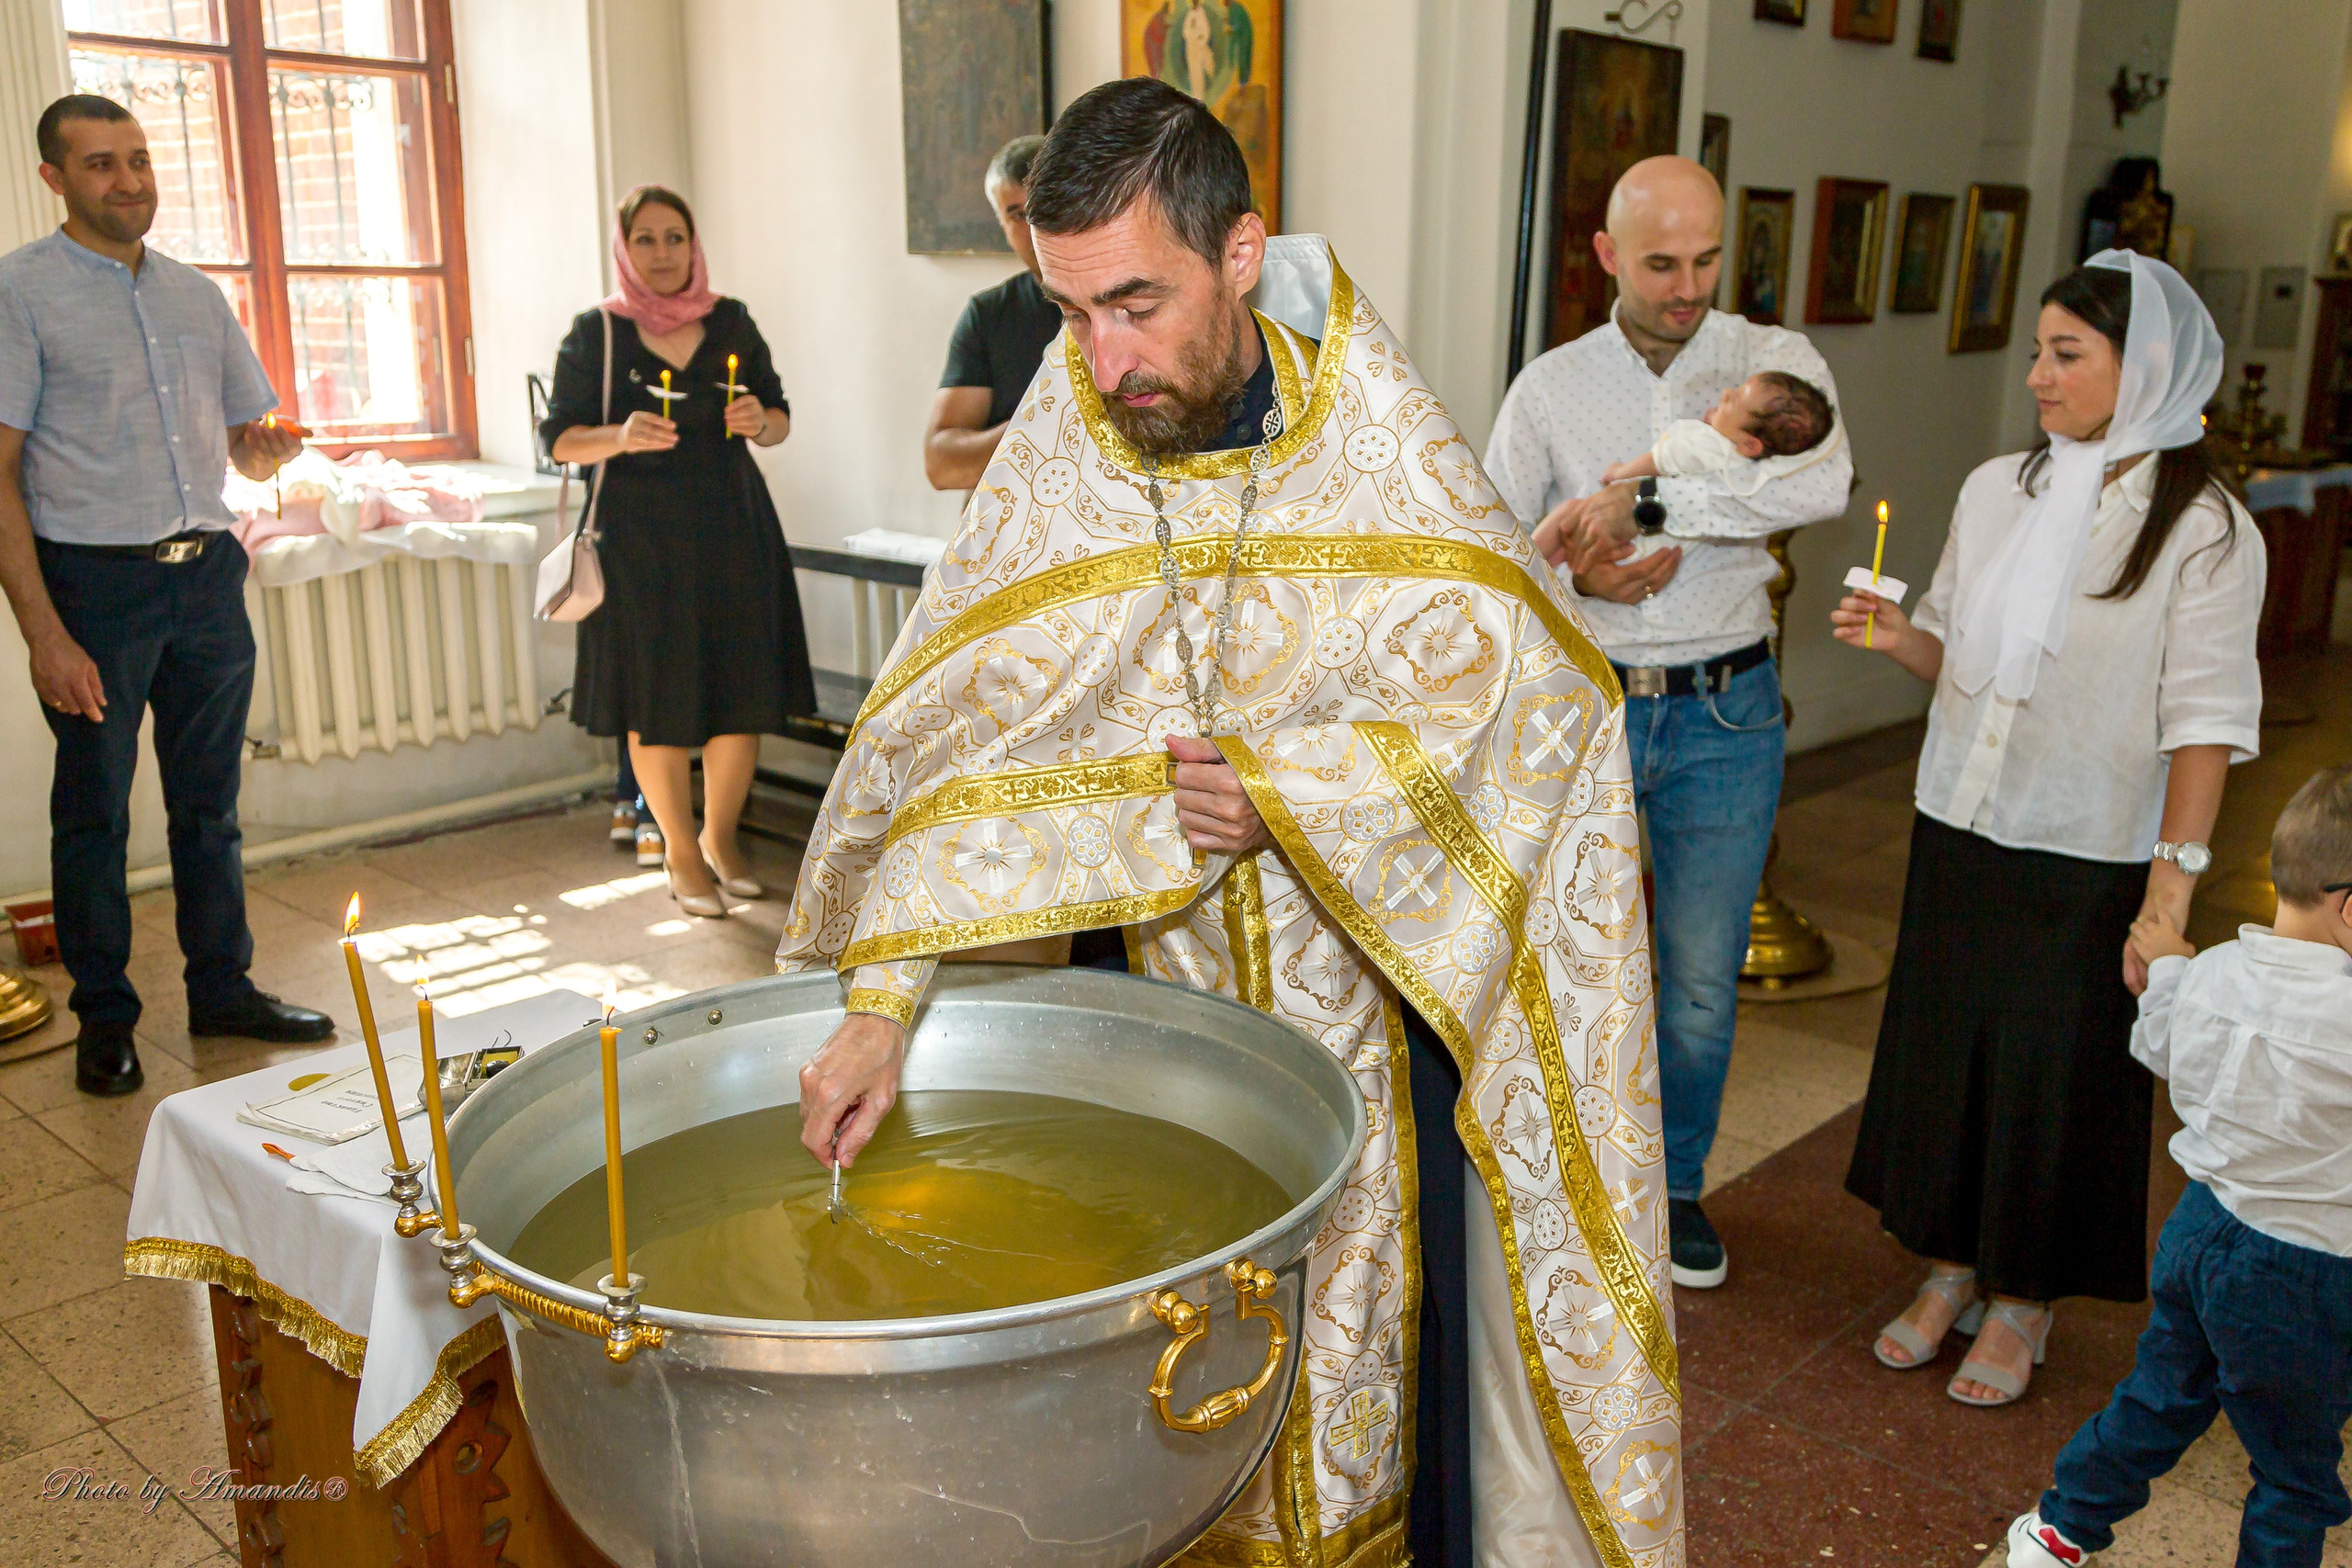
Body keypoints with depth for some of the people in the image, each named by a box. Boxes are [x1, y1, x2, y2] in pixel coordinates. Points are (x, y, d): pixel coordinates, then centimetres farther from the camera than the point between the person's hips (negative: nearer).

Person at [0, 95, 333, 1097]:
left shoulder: (198, 295, 14)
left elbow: (252, 454, 20)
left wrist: (272, 447, -6)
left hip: (207, 573, 5)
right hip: (94, 580, -5)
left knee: (209, 802, 12)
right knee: (93, 811, 4)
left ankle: (223, 991, 24)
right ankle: (104, 1023, 17)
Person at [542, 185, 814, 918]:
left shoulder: (731, 322, 8)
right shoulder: (595, 332, 0)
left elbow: (779, 415, 13)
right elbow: (558, 437, -1)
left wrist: (760, 422, -10)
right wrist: (620, 436, -20)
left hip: (733, 530, 3)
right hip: (641, 540, -2)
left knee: (743, 693, 2)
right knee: (659, 702, 1)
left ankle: (721, 838, 24)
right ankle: (680, 852, 18)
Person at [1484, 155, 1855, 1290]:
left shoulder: (1774, 362, -3)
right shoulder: (1549, 388, 2)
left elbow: (1823, 481, -25)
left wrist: (1636, 502, -29)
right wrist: (1578, 574, -17)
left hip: (1724, 715, 0)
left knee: (1702, 978, 10)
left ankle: (1675, 1183, 32)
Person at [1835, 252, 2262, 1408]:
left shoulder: (2204, 531, -10)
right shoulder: (1997, 490, 5)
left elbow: (2204, 723, -11)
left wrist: (2172, 889, -15)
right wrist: (1898, 637, -7)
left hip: (2087, 858, -4)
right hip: (1959, 832, 5)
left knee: (2056, 1076, 6)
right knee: (1942, 1049, 13)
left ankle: (2022, 1303, 26)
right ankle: (1950, 1270, 32)